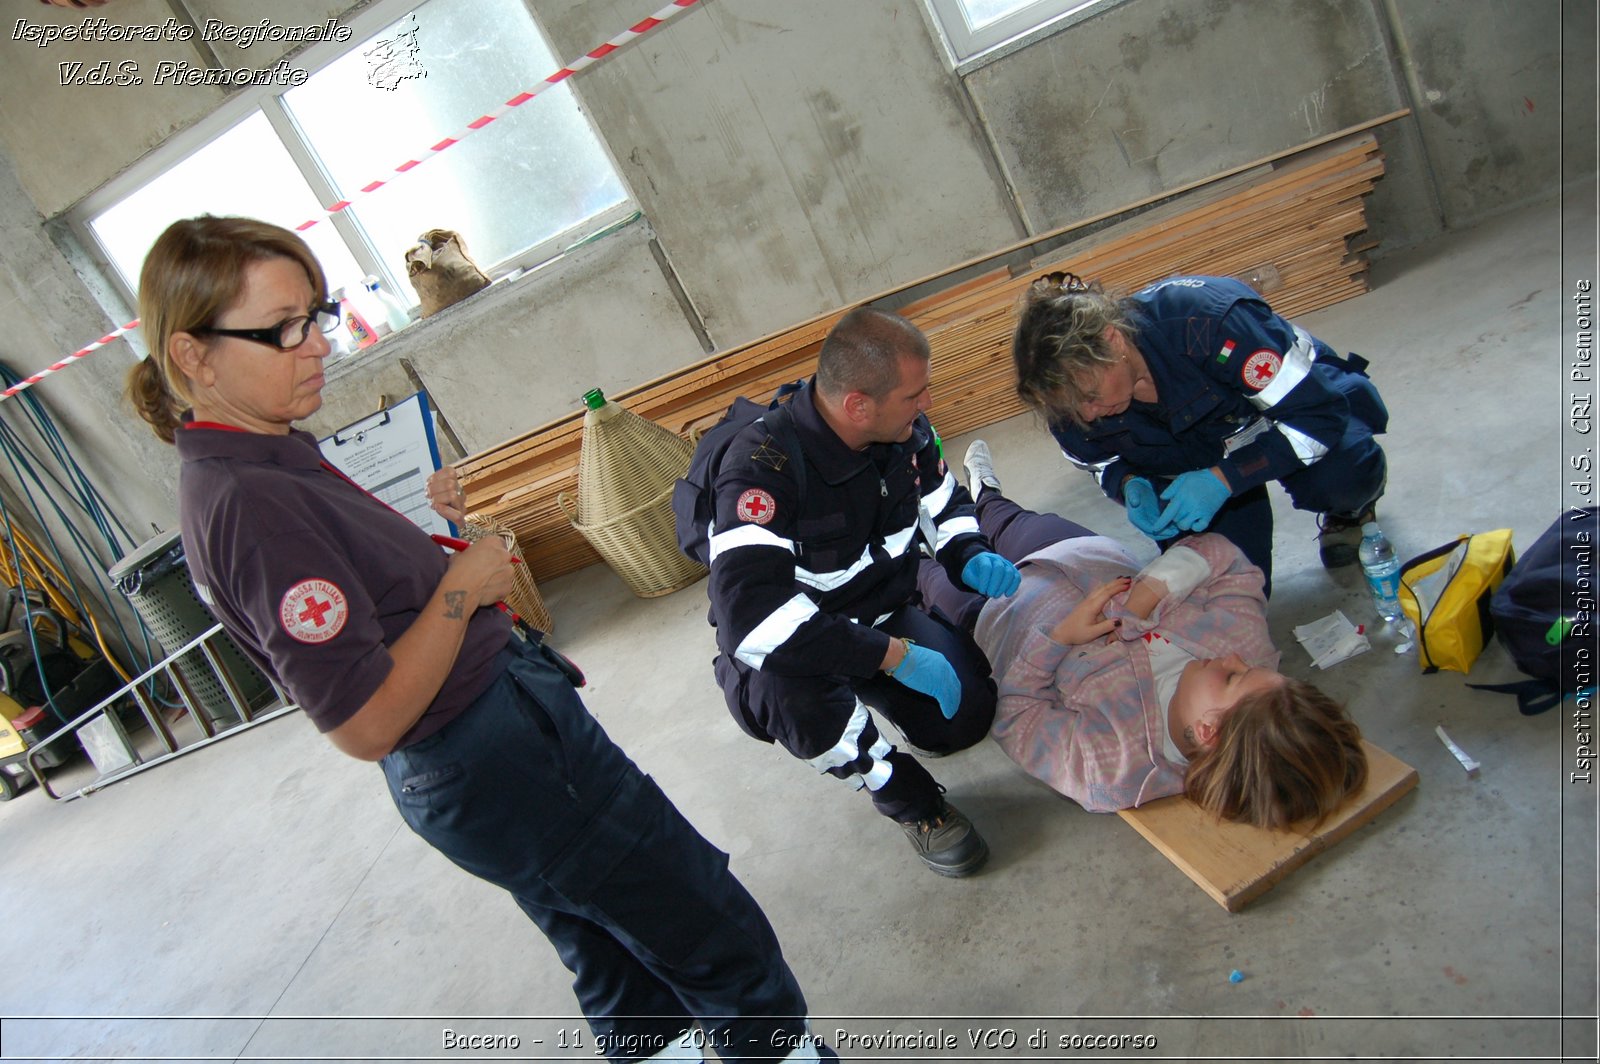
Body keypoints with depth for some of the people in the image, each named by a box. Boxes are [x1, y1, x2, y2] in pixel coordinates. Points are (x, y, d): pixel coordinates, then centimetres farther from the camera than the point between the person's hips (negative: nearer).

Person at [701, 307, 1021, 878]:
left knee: (965, 715, -20)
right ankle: (910, 800, -12)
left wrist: (970, 557, -11)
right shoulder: (763, 467, -33)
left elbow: (942, 502, 12)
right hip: (791, 640, -4)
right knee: (787, 687, -40)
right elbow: (751, 615, -43)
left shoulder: (905, 431, -11)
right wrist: (896, 656, -40)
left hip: (887, 612, 5)